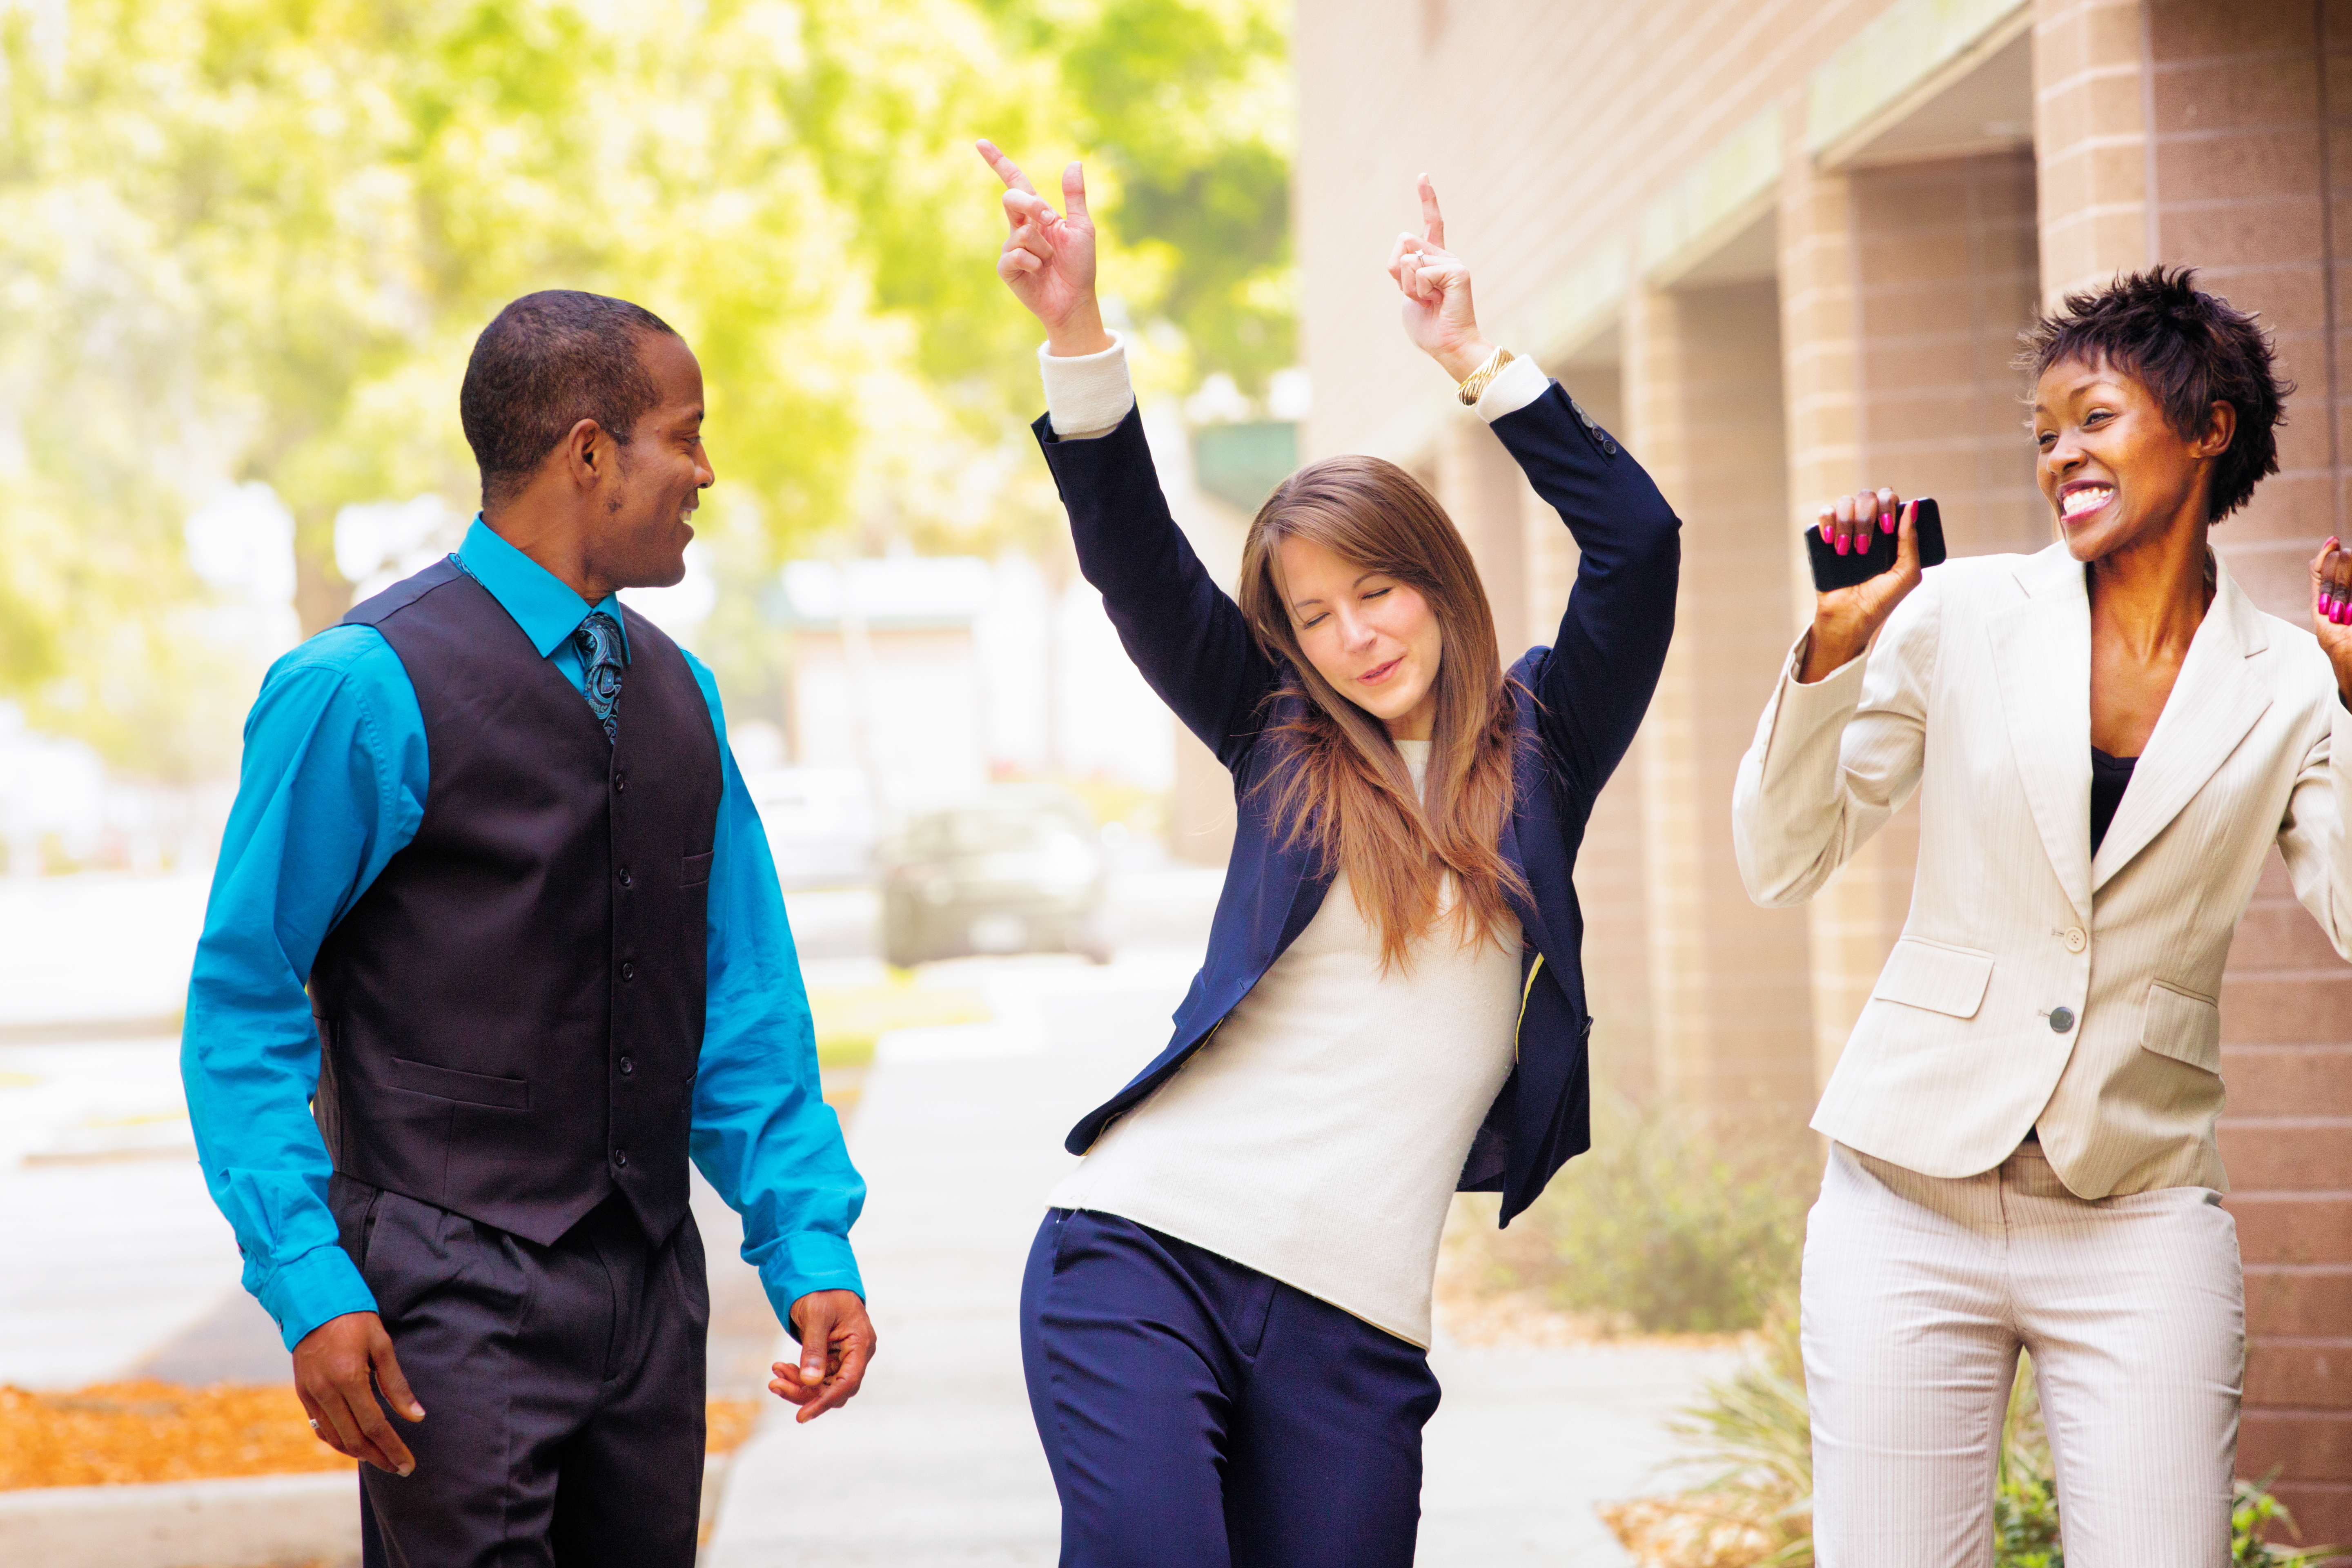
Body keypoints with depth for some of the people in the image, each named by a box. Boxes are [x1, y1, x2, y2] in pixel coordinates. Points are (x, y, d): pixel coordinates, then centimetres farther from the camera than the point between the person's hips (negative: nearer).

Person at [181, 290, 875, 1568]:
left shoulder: (678, 694, 11)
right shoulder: (367, 687, -10)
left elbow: (742, 1003, 13)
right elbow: (241, 1010, -8)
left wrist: (810, 1243, 2)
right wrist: (308, 1283, -17)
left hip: (651, 1283, 6)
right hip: (455, 1300, -6)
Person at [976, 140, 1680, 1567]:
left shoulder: (1536, 756, 11)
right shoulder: (1280, 748, 11)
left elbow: (1638, 542, -2)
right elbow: (1136, 564, -1)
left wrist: (1477, 360, -5)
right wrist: (1076, 326, -13)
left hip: (1353, 1321, 1)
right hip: (1145, 1247, -1)